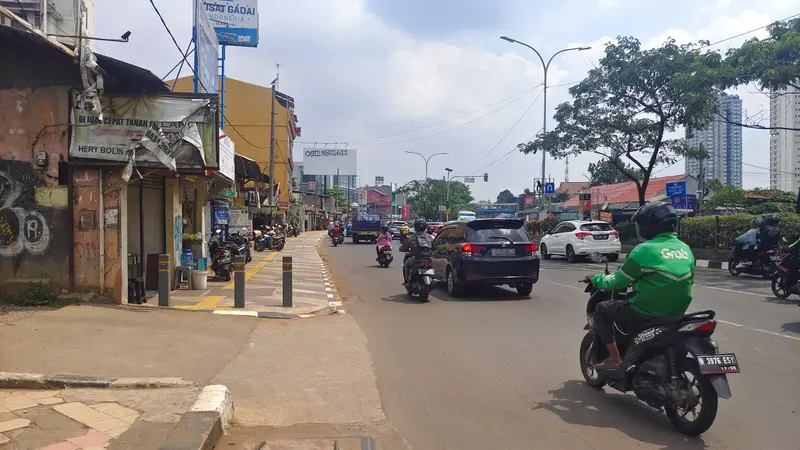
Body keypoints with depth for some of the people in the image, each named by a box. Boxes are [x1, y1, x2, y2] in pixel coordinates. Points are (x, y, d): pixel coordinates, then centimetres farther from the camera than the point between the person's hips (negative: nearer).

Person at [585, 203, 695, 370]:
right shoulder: (685, 248, 5)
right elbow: (689, 280, 17)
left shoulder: (645, 250, -15)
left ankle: (614, 358, 7)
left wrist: (595, 279, 11)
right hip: (677, 312, 7)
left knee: (601, 310, 13)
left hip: (647, 313, -7)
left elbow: (617, 282, -8)